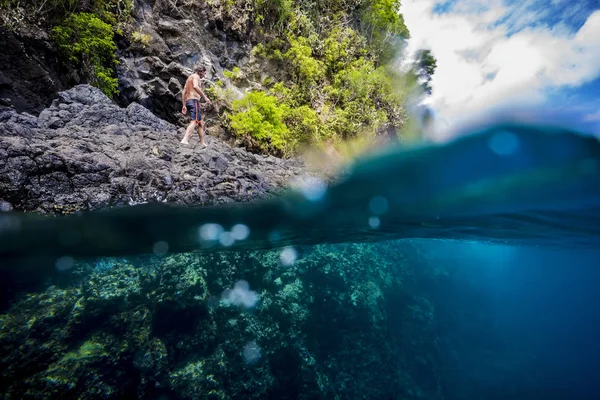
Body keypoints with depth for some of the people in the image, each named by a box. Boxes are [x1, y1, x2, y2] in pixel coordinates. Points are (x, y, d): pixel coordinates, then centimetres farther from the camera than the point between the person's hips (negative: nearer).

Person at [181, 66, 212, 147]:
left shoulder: (189, 78, 29)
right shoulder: (195, 76, 1)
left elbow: (183, 93, 24)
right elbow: (195, 86, -21)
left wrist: (184, 105, 22)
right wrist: (205, 97, -21)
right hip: (194, 100, -10)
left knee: (201, 123, 13)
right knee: (194, 121, -23)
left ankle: (203, 143, 12)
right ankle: (185, 140, -39)